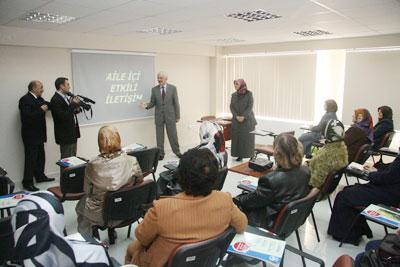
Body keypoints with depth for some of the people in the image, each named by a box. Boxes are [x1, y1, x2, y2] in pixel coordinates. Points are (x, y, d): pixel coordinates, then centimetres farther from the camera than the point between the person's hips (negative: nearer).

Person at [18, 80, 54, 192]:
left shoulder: (39, 99, 11)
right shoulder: (25, 100, -16)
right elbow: (27, 116, -27)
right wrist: (41, 110, -24)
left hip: (39, 134, 9)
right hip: (30, 135, -9)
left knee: (40, 157, 18)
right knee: (31, 159, -3)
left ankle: (40, 176, 32)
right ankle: (27, 183, 5)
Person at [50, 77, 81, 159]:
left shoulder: (66, 97, 10)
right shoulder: (55, 100, -16)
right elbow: (63, 117, -23)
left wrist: (76, 108, -5)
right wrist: (73, 104, -17)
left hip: (73, 133, 9)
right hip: (65, 135, -9)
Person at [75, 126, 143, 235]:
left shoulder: (93, 165, -23)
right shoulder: (132, 161, -19)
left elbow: (87, 190, -7)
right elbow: (140, 182, -1)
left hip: (102, 215, -2)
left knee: (81, 205, 31)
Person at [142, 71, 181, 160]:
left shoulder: (173, 88, -1)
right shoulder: (154, 89, 3)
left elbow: (176, 103, -1)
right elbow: (152, 102, 5)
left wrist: (178, 116, -2)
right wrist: (147, 105, -16)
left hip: (170, 115, -1)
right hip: (159, 116, 2)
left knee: (173, 135, 5)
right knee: (159, 136, 7)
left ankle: (177, 152, 20)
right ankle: (161, 153, 18)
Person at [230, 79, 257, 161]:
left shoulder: (249, 94, -4)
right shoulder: (234, 95, 8)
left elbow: (250, 107, -9)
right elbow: (231, 107, 3)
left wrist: (243, 116, -18)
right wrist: (236, 116, -11)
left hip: (247, 120, -3)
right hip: (236, 120, 3)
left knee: (248, 138, -2)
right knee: (237, 138, 1)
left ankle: (251, 156, 6)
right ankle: (240, 155, 9)